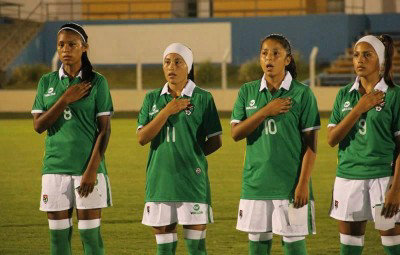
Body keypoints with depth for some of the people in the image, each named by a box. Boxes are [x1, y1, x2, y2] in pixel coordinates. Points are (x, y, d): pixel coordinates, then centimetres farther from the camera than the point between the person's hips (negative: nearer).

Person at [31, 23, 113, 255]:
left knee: (90, 235, -3)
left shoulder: (97, 82, -1)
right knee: (58, 234, 3)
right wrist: (65, 99, -11)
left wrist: (92, 169, -12)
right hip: (55, 167, 3)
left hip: (87, 168, -3)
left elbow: (104, 129, -4)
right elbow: (38, 125, 1)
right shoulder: (47, 82, 8)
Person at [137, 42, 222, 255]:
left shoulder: (202, 98, 0)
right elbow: (142, 138, -2)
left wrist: (191, 156, -3)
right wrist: (167, 111, -10)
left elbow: (215, 142, 3)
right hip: (159, 179, 3)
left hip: (192, 179, -3)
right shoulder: (152, 99, 9)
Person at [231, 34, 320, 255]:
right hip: (256, 183, 3)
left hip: (290, 184, -3)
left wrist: (304, 183, -10)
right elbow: (236, 133, -1)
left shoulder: (302, 94, -2)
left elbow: (310, 143, -3)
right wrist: (266, 111, -13)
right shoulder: (247, 92, 8)